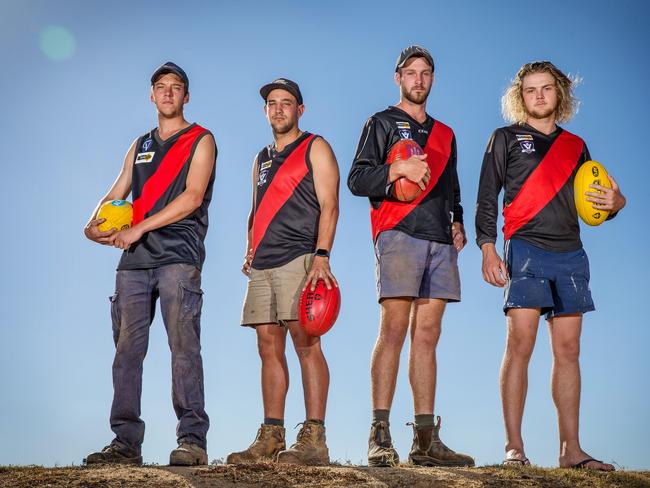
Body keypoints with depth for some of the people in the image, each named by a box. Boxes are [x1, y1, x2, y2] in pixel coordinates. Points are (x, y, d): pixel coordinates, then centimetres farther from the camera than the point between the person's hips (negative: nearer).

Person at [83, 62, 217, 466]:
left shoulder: (201, 141, 6)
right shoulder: (140, 146, 24)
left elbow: (192, 197, -7)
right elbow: (116, 194, 19)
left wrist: (139, 228, -12)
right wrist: (95, 223, -4)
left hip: (178, 256, -5)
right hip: (135, 260, 6)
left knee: (183, 345, -13)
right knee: (127, 349, 0)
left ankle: (192, 440, -13)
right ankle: (126, 441, 3)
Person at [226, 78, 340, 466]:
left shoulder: (315, 148, 5)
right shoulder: (262, 159, 25)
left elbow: (329, 206, -6)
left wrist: (322, 255, -18)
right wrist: (251, 251, 14)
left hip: (299, 258, -7)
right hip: (263, 265, 7)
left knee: (305, 343, -12)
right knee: (269, 347, 4)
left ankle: (314, 438, -13)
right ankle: (271, 439, 7)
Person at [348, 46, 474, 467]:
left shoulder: (445, 134, 26)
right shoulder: (382, 124, 10)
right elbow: (357, 179, -1)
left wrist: (458, 223, 12)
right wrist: (400, 168, -15)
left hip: (440, 242, 5)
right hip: (399, 234, -5)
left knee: (427, 336, 2)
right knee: (393, 331, -13)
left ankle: (426, 439, 1)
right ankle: (380, 436, -14)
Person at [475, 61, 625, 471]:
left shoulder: (575, 145, 20)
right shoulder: (506, 139, 9)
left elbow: (590, 202, 22)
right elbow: (487, 198, 3)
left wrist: (614, 203, -1)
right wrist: (488, 247, -9)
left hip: (571, 255, 4)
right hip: (526, 252, -4)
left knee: (568, 350, 2)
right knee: (520, 345, -10)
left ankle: (571, 449, 4)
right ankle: (514, 448, -8)